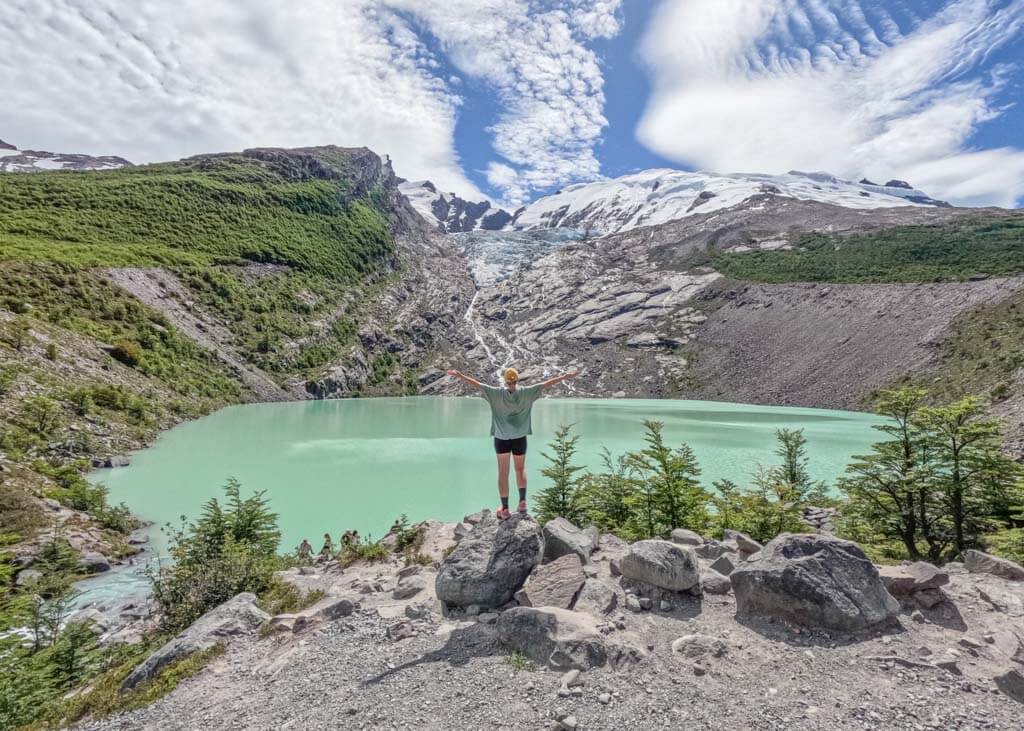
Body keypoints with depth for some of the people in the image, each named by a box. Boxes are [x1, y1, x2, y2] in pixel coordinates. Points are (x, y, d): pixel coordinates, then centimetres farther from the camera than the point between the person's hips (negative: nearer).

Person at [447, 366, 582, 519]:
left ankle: (505, 509, 7)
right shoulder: (525, 392, -9)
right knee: (520, 470, 19)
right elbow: (545, 384, -6)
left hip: (502, 438, -1)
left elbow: (477, 384, -12)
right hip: (520, 438, 1)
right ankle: (522, 501, 9)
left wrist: (460, 376, -7)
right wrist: (565, 376, -1)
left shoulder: (497, 393, -11)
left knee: (503, 473, 6)